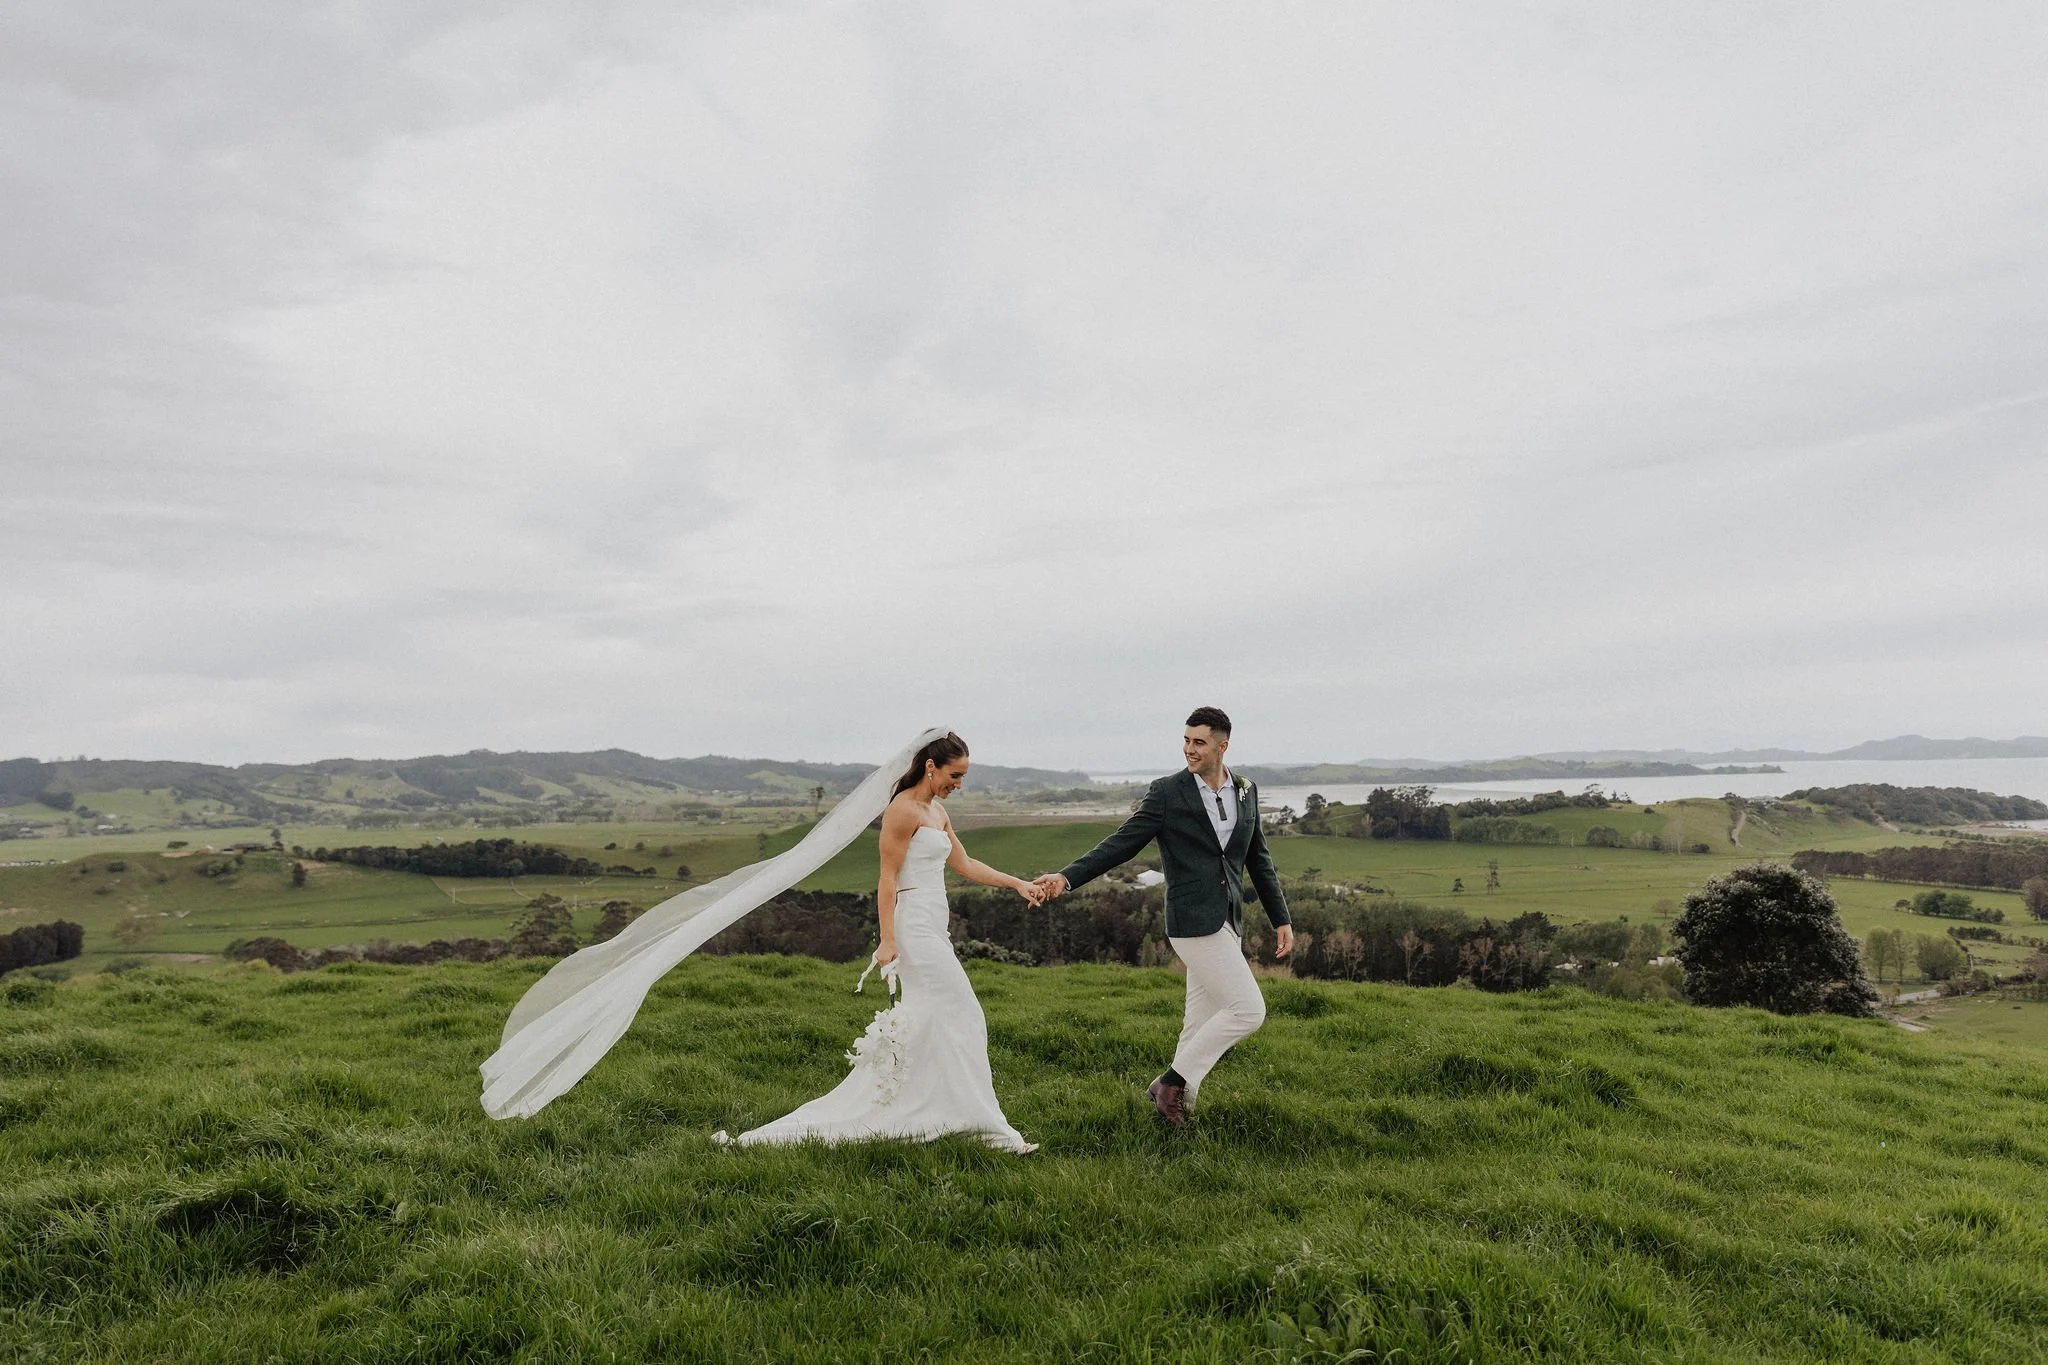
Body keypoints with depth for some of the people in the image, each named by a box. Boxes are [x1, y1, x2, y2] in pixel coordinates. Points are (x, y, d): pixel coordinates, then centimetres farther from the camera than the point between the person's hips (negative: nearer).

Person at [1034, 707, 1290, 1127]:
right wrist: (1067, 876, -20)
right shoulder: (1166, 793, -7)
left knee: (1202, 1022, 12)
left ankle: (1175, 1093, 25)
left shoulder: (1246, 792, 9)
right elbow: (1121, 844, -9)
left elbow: (1259, 860, 17)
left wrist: (1281, 919, 16)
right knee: (1247, 1010, -11)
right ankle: (1172, 1082, 2)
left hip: (1227, 922, 6)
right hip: (1194, 921, -6)